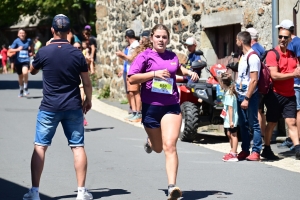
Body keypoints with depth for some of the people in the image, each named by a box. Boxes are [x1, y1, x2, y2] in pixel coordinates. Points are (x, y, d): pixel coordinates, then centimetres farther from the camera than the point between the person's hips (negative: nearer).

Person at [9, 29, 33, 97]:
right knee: (20, 77, 13)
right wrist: (17, 49, -28)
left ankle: (25, 88, -9)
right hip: (18, 61, 1)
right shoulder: (16, 41, -5)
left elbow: (31, 47, 25)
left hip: (26, 60, -1)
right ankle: (21, 90, 35)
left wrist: (31, 52, 8)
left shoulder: (28, 41, 3)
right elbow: (10, 50, -12)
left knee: (25, 72, -28)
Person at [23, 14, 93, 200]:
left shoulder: (44, 52, -6)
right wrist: (88, 100, 17)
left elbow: (32, 71, 14)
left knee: (40, 146, 4)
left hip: (49, 107, -1)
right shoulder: (77, 53, -4)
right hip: (73, 107, 1)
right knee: (78, 147, 7)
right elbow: (87, 82, 1)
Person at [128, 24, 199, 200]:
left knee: (169, 146, -14)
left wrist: (189, 73, 11)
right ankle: (150, 142, 55)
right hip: (151, 107, -1)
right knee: (158, 148, 16)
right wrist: (154, 73, -21)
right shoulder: (145, 56, -4)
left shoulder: (172, 56, 8)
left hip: (171, 106, 1)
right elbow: (132, 78, -13)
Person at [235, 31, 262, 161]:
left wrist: (247, 98, -20)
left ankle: (256, 152, 1)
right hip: (241, 95, 9)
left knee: (253, 124, -3)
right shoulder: (243, 56, 13)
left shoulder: (252, 57, -15)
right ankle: (245, 151, 19)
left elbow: (254, 80, -18)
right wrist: (236, 89, 10)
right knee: (243, 124, 12)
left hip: (250, 96, -9)